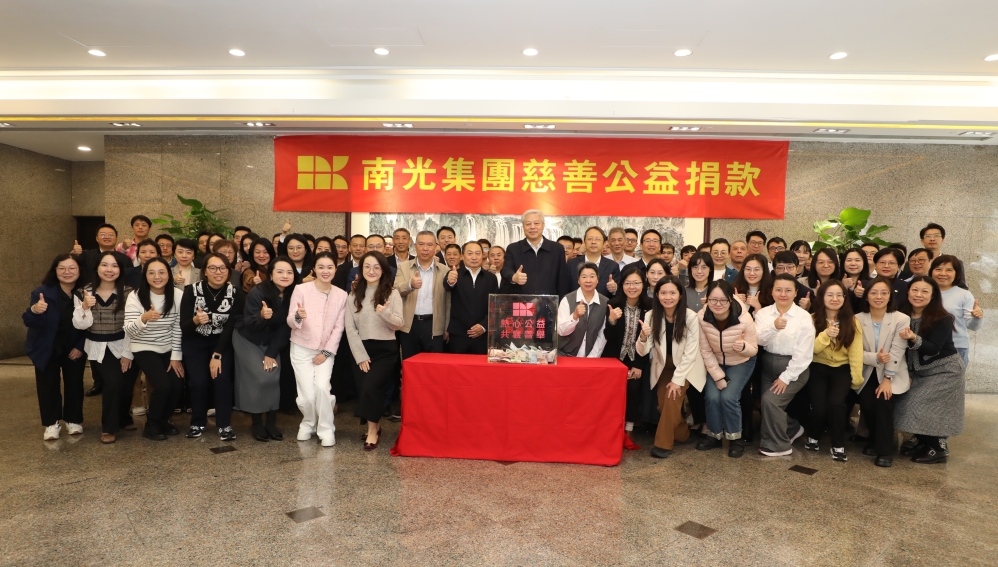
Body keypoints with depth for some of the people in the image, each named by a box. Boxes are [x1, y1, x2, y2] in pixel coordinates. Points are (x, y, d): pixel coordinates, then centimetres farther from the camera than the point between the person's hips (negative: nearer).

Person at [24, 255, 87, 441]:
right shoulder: (42, 292, -18)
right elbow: (29, 323, -22)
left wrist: (80, 346, -12)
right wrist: (34, 310, -44)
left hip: (74, 348, 1)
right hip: (47, 349, -1)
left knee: (74, 384, 7)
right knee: (48, 385, 4)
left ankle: (73, 420, 23)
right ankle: (51, 423, 17)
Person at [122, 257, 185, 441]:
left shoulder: (178, 295, -10)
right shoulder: (136, 296, -16)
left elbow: (178, 329, -3)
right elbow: (128, 331, -23)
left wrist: (176, 356, -5)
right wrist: (143, 318, -43)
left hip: (168, 349, 3)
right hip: (144, 349, -3)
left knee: (178, 386, -12)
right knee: (163, 385, -21)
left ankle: (163, 420, 19)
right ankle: (151, 425, 5)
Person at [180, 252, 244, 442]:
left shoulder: (236, 293, -15)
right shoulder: (192, 291, -16)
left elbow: (231, 327, -14)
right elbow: (184, 328, -16)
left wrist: (217, 355, -19)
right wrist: (196, 320, -39)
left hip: (222, 342, 0)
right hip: (195, 342, 0)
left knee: (222, 377, -19)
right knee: (198, 381, -16)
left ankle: (224, 425, -4)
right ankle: (198, 423, 8)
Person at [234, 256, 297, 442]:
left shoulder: (292, 295, -13)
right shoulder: (257, 293, -25)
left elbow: (285, 327, -9)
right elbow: (248, 324, -24)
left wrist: (271, 353, -12)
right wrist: (261, 316, -46)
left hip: (271, 342, 4)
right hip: (247, 339, -4)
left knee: (274, 376, -10)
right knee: (260, 377, -15)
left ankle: (271, 422, 3)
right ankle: (257, 423, 1)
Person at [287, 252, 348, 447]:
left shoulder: (341, 295, -2)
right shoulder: (301, 289, -9)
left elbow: (339, 327, 0)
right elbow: (290, 322, -11)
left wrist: (327, 352, -6)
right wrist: (298, 316, -34)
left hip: (326, 351, 1)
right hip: (301, 349, -1)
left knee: (322, 387, -18)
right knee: (307, 394, -6)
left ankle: (326, 430, 1)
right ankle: (308, 423, 25)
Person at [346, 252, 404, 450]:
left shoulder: (392, 294, -1)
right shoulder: (354, 295, 6)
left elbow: (399, 325, -6)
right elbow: (350, 328, 1)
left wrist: (385, 313, -27)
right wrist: (361, 356, -7)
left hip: (386, 350, -3)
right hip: (362, 350, 3)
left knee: (370, 386, -19)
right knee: (363, 390, -1)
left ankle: (372, 430, -2)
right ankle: (375, 426, 25)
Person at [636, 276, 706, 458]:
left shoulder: (691, 317, -22)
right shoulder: (651, 316, -14)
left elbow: (690, 352, -18)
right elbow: (642, 352, -18)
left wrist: (678, 380, -20)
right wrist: (643, 337, -39)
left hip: (686, 367, -2)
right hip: (663, 367, 3)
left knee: (672, 397, -21)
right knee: (663, 402, -10)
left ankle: (663, 443, -9)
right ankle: (681, 434, 17)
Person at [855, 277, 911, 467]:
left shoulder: (902, 319, -12)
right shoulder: (858, 319, -6)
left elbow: (897, 352, -15)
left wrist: (887, 379, -18)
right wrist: (875, 358, -27)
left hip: (894, 374, -2)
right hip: (868, 373, 2)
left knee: (883, 401, -22)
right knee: (866, 403, -15)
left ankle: (885, 450, -6)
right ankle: (874, 440, 15)